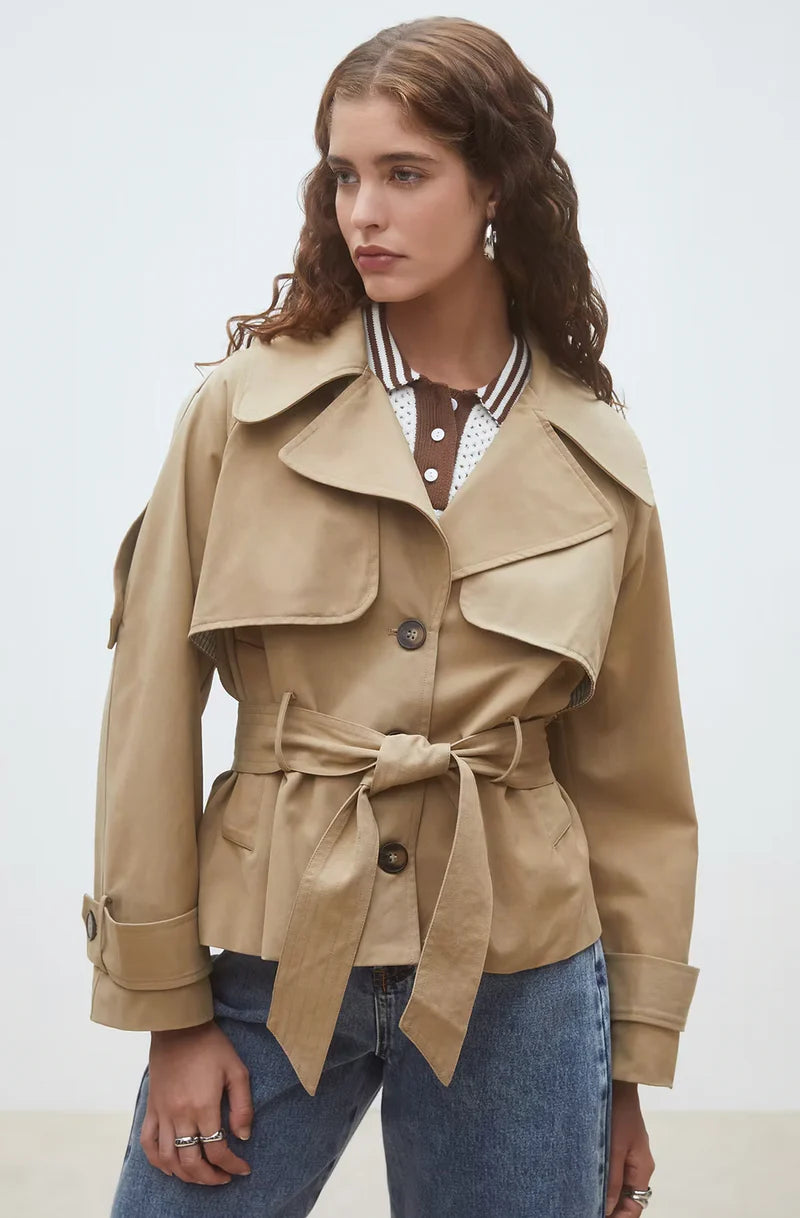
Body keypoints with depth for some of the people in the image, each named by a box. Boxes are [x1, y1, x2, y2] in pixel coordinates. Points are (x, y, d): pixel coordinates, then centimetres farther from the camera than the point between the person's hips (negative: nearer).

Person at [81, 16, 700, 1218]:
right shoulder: (244, 408, -4)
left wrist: (635, 1063, 7)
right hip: (272, 955, 0)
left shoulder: (597, 459, 0)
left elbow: (630, 776, 5)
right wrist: (169, 1005, -4)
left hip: (521, 982, 1)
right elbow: (153, 715, -3)